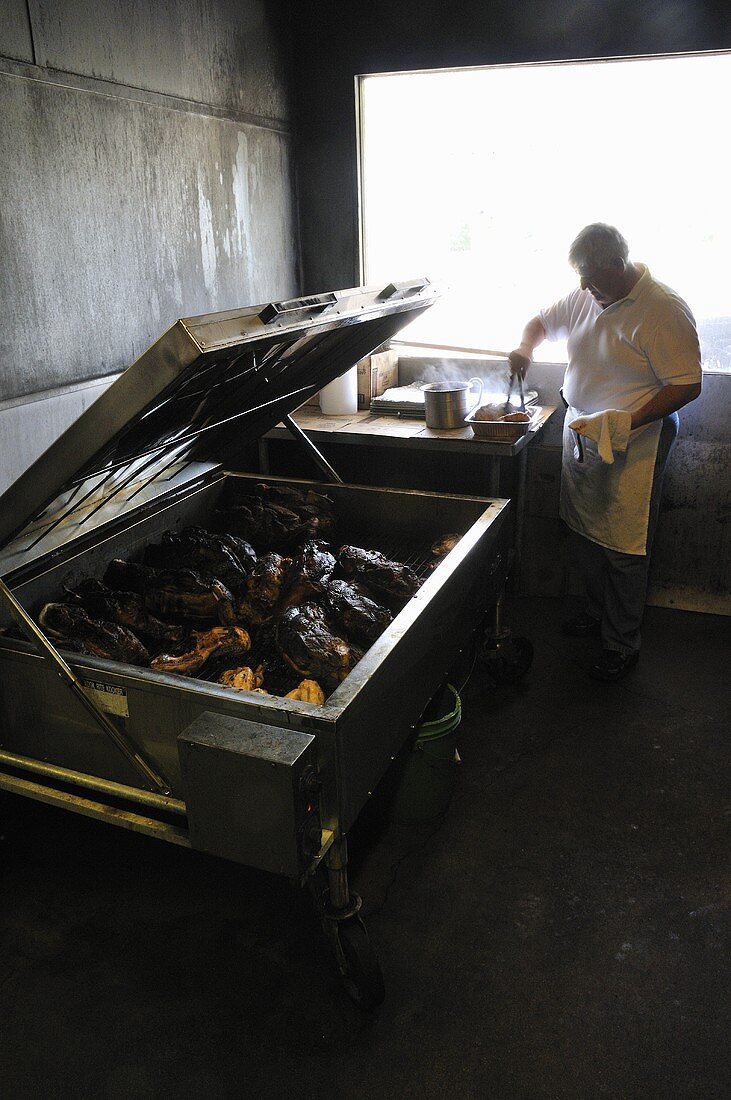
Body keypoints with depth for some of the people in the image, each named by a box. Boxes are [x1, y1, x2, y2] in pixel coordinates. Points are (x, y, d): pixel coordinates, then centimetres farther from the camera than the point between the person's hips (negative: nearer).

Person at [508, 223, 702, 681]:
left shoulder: (666, 310, -17)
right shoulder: (585, 296, 4)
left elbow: (687, 386, -18)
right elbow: (544, 321, 22)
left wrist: (628, 422, -28)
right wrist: (526, 346, -1)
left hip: (633, 447, -7)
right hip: (580, 434, 7)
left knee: (624, 549, -1)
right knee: (585, 535, 17)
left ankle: (623, 644, 16)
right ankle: (599, 613, 39)